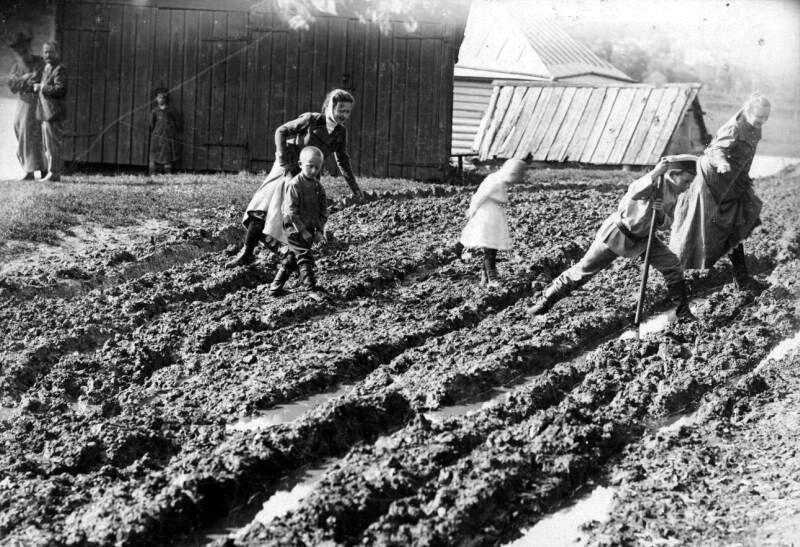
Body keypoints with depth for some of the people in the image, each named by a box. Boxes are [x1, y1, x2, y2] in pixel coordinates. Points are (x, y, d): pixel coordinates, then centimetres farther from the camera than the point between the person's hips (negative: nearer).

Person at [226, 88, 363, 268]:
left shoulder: (341, 132, -1)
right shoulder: (311, 120, -16)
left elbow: (342, 160, 14)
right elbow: (281, 131, -10)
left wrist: (354, 186, 15)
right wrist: (283, 160, -19)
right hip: (287, 169, -3)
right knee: (261, 209, -6)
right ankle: (246, 252, 4)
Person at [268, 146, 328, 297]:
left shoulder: (318, 186, 7)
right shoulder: (294, 185, -14)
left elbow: (323, 210, 9)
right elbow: (291, 212, -16)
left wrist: (320, 230, -1)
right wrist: (303, 231, -18)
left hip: (309, 229, 7)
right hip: (295, 229, -7)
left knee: (292, 258, 13)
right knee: (305, 256, -13)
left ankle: (276, 285, 23)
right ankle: (311, 286, -15)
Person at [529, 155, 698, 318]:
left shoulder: (673, 195, 0)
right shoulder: (657, 182, -24)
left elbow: (665, 224, 4)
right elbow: (634, 194, -45)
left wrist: (661, 213, -20)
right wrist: (655, 173, -55)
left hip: (643, 238, 7)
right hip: (618, 233, -7)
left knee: (672, 264, -2)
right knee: (586, 267, -2)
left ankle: (683, 309, 15)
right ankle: (546, 299, 8)